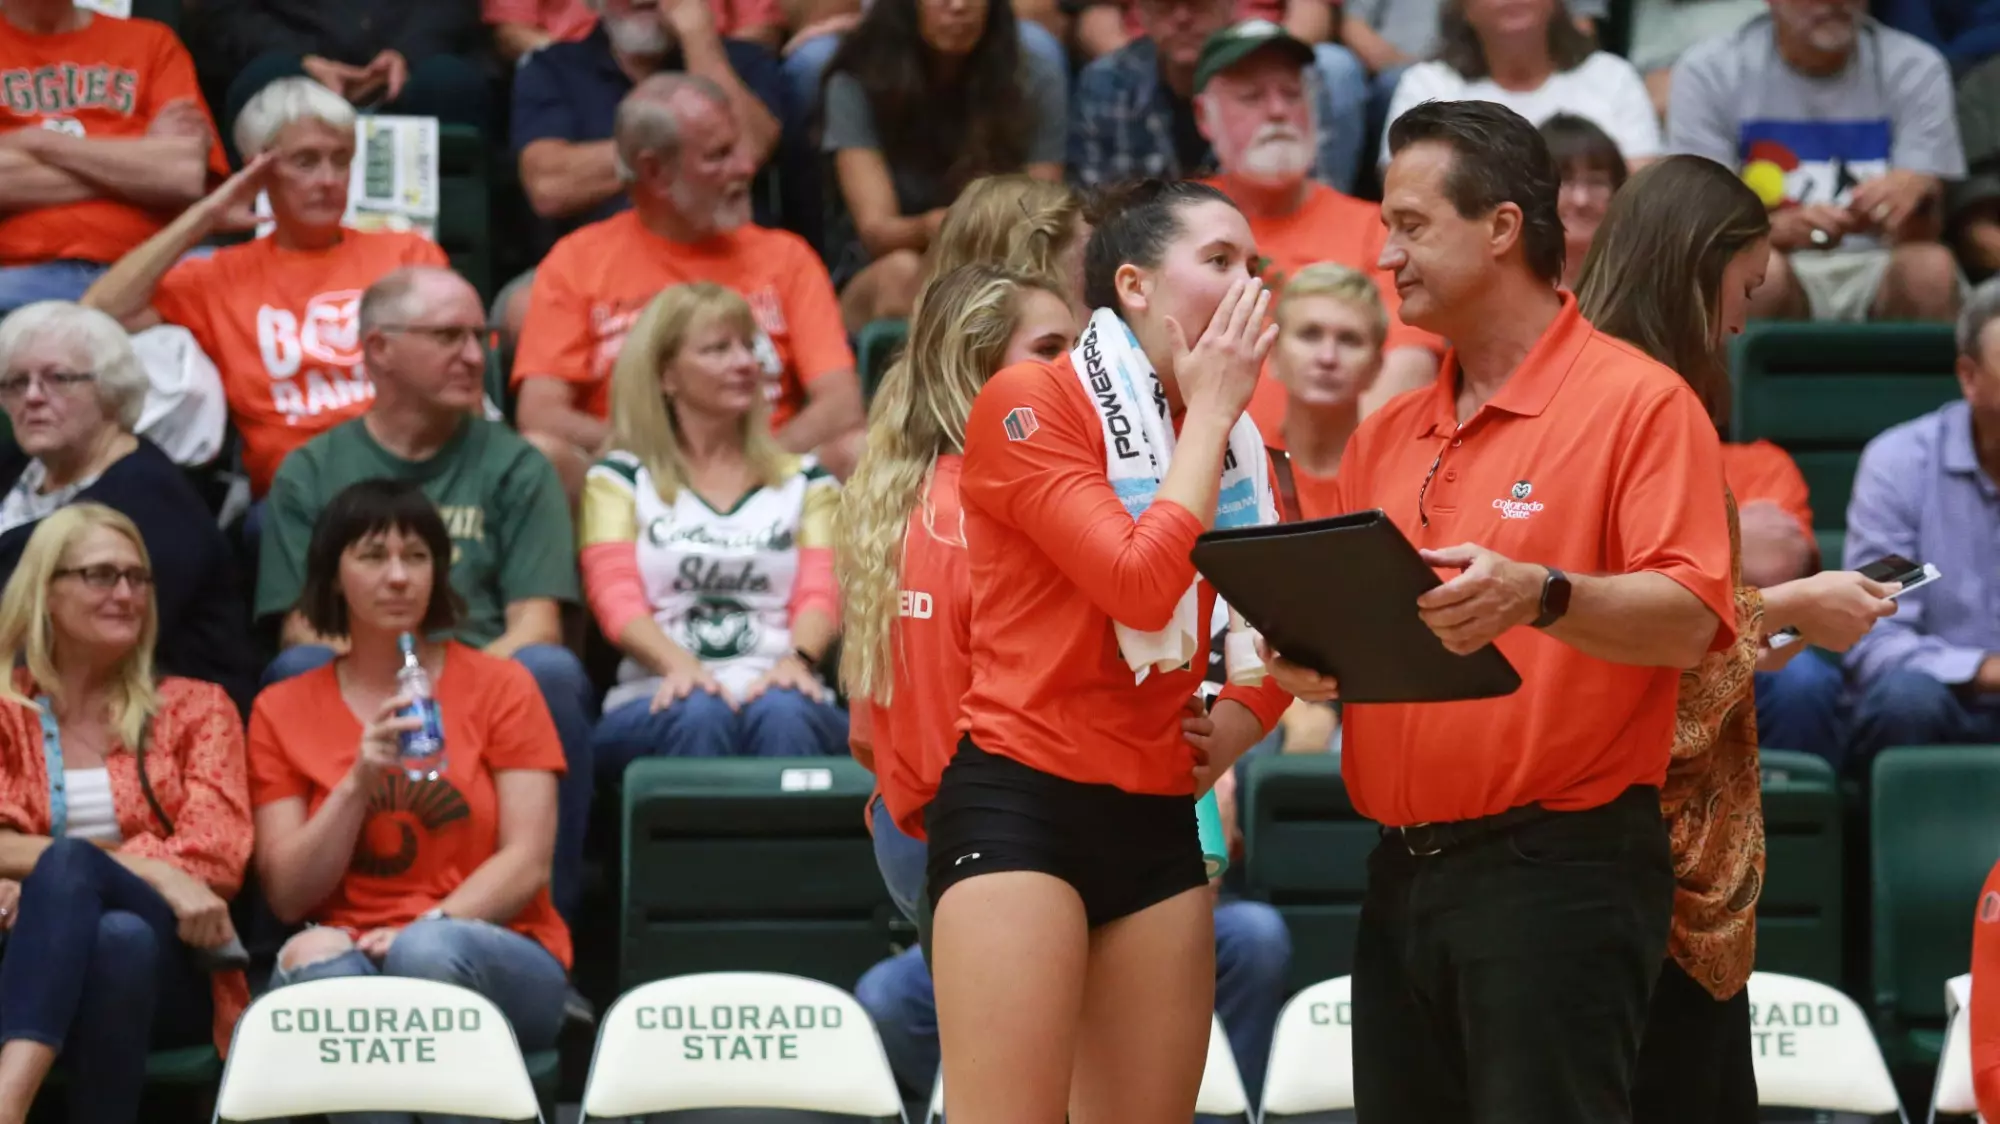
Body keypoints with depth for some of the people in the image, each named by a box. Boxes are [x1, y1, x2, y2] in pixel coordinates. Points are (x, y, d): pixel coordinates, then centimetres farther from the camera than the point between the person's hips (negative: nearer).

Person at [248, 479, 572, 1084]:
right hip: (352, 955, 1)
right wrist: (358, 783, -11)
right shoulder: (282, 710, 12)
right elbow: (287, 898, 3)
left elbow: (527, 861, 0)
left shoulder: (499, 687, 9)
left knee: (430, 952, -37)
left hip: (499, 961, -1)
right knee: (313, 964, -36)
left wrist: (433, 928, -17)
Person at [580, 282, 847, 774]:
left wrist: (798, 659, -18)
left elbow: (820, 595, 7)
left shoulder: (803, 483, 23)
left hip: (776, 688, 1)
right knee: (698, 716, -37)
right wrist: (679, 664, -21)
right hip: (657, 701, -1)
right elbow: (616, 598, 1)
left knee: (783, 716, -35)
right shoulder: (619, 479, 17)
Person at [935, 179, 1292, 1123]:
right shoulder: (1028, 402, -7)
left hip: (1157, 821, 7)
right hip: (1020, 801, -7)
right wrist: (1207, 411, -8)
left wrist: (1245, 713, 7)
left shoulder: (1233, 441, 13)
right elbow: (1138, 584, -19)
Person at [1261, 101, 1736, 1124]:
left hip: (1560, 872, -7)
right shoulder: (1385, 437, 16)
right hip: (1402, 875, 7)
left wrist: (1541, 598, -31)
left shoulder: (1639, 403, -5)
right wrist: (1304, 662, -1)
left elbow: (1689, 619, -15)